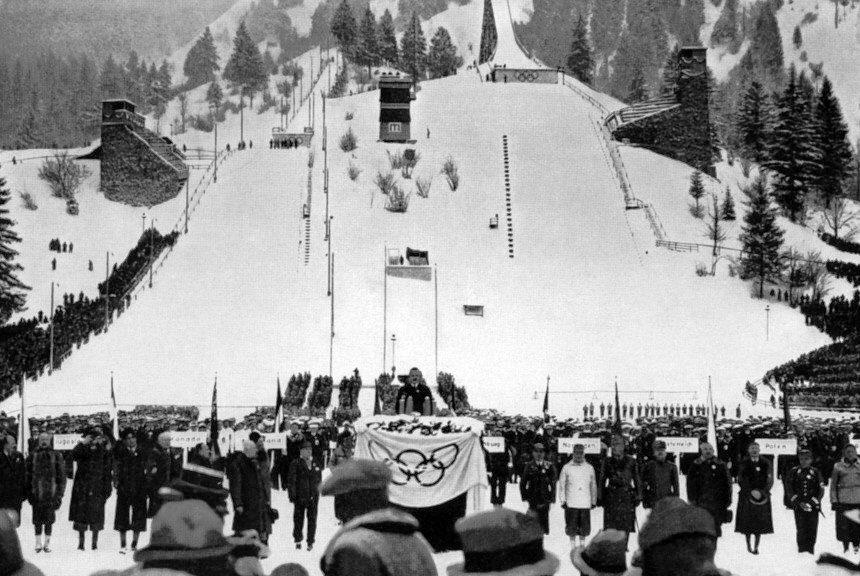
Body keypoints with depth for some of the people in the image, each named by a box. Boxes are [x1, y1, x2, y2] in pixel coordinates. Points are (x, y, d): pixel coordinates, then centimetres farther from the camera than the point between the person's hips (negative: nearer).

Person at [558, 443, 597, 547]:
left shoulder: (589, 468, 8)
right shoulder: (567, 468, 2)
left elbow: (593, 486, 15)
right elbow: (561, 485, 4)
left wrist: (593, 501, 13)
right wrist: (562, 501, -1)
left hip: (585, 504, 2)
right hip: (571, 504, -2)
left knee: (585, 528, 3)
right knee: (571, 527, 0)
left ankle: (581, 543, 19)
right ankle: (573, 545, 13)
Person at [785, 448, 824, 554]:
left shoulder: (815, 472, 9)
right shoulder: (793, 472, 6)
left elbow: (821, 490, 5)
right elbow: (789, 489, 2)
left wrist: (814, 502, -9)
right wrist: (798, 502, -8)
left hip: (813, 506, 1)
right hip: (798, 506, -1)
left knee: (812, 530, -1)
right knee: (801, 530, -8)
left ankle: (810, 550, 9)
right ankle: (801, 550, -2)